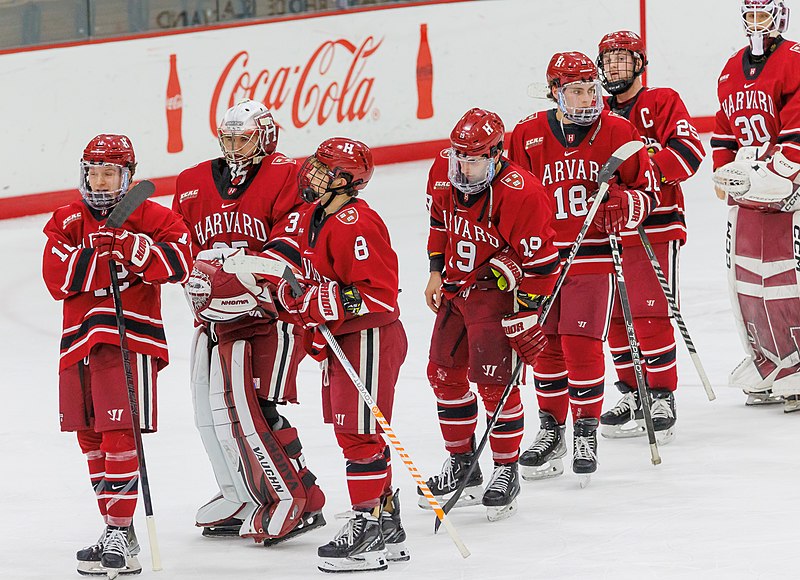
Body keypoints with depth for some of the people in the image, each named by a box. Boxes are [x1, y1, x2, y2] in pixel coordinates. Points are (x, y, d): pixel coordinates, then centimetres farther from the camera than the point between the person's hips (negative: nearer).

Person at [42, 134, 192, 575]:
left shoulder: (149, 217, 2)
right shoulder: (67, 221, 11)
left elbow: (177, 262, -12)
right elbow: (58, 278, -3)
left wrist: (129, 245, -21)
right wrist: (100, 253, -16)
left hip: (131, 337, -5)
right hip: (80, 338, 5)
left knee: (120, 433, -13)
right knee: (90, 437, 10)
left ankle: (121, 532, -11)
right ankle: (115, 531, 21)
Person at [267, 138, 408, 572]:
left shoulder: (356, 225, -22)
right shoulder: (313, 217, 10)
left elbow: (379, 292, -25)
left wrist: (329, 305, -26)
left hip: (370, 337, -11)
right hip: (342, 340, 11)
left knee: (361, 433, -8)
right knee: (350, 432, 14)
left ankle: (369, 526, -3)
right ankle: (387, 528, 22)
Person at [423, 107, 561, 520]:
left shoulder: (520, 193, -26)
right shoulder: (444, 171, -5)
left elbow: (539, 263, -21)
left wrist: (526, 319, -19)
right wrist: (436, 271, 13)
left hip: (497, 289, -7)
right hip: (456, 286, 8)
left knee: (493, 380, -13)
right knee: (444, 372, 11)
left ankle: (506, 472, 1)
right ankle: (462, 466, 25)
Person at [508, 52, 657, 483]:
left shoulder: (617, 132, -1)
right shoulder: (528, 136, 1)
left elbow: (646, 189, 6)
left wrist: (625, 206, -15)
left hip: (593, 257, -2)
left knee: (582, 345, -9)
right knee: (547, 346, 8)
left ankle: (586, 435, 4)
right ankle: (551, 430, 24)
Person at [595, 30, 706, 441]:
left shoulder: (662, 103, -1)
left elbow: (690, 150, -14)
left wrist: (648, 168, -25)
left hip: (656, 227, -6)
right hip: (610, 233, 6)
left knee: (650, 316, -10)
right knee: (616, 318, 7)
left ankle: (662, 401, -4)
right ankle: (632, 396, 18)